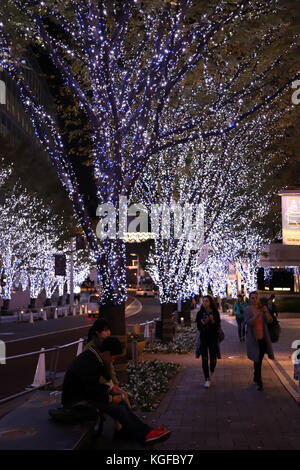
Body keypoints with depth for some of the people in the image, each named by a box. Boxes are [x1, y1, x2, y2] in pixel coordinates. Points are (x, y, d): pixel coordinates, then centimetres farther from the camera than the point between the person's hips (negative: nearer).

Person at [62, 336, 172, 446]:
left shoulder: (93, 357, 4)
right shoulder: (88, 364, -27)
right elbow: (93, 393, -25)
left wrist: (109, 390, 4)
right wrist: (111, 398, -10)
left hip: (85, 394, 10)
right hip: (76, 402, -10)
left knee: (120, 400, 1)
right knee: (117, 408, -18)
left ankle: (146, 431, 0)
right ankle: (144, 435, -5)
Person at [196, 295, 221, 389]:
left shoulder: (215, 313, -4)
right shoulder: (200, 313, -1)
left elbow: (218, 327, -6)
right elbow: (198, 327, -1)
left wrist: (212, 321, -23)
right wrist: (203, 323, -21)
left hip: (213, 338, 0)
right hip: (203, 338, 1)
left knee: (213, 359, 2)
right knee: (204, 359, -5)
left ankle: (211, 371, 36)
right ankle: (207, 379, 4)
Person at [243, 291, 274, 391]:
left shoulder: (262, 308, 3)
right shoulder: (247, 310, -7)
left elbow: (270, 321, -5)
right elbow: (248, 323, -20)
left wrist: (266, 312, -23)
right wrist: (257, 315, -34)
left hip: (263, 338, 4)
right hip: (253, 339, -4)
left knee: (259, 359, 13)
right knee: (257, 360, -6)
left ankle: (256, 377, 32)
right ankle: (259, 382, 2)